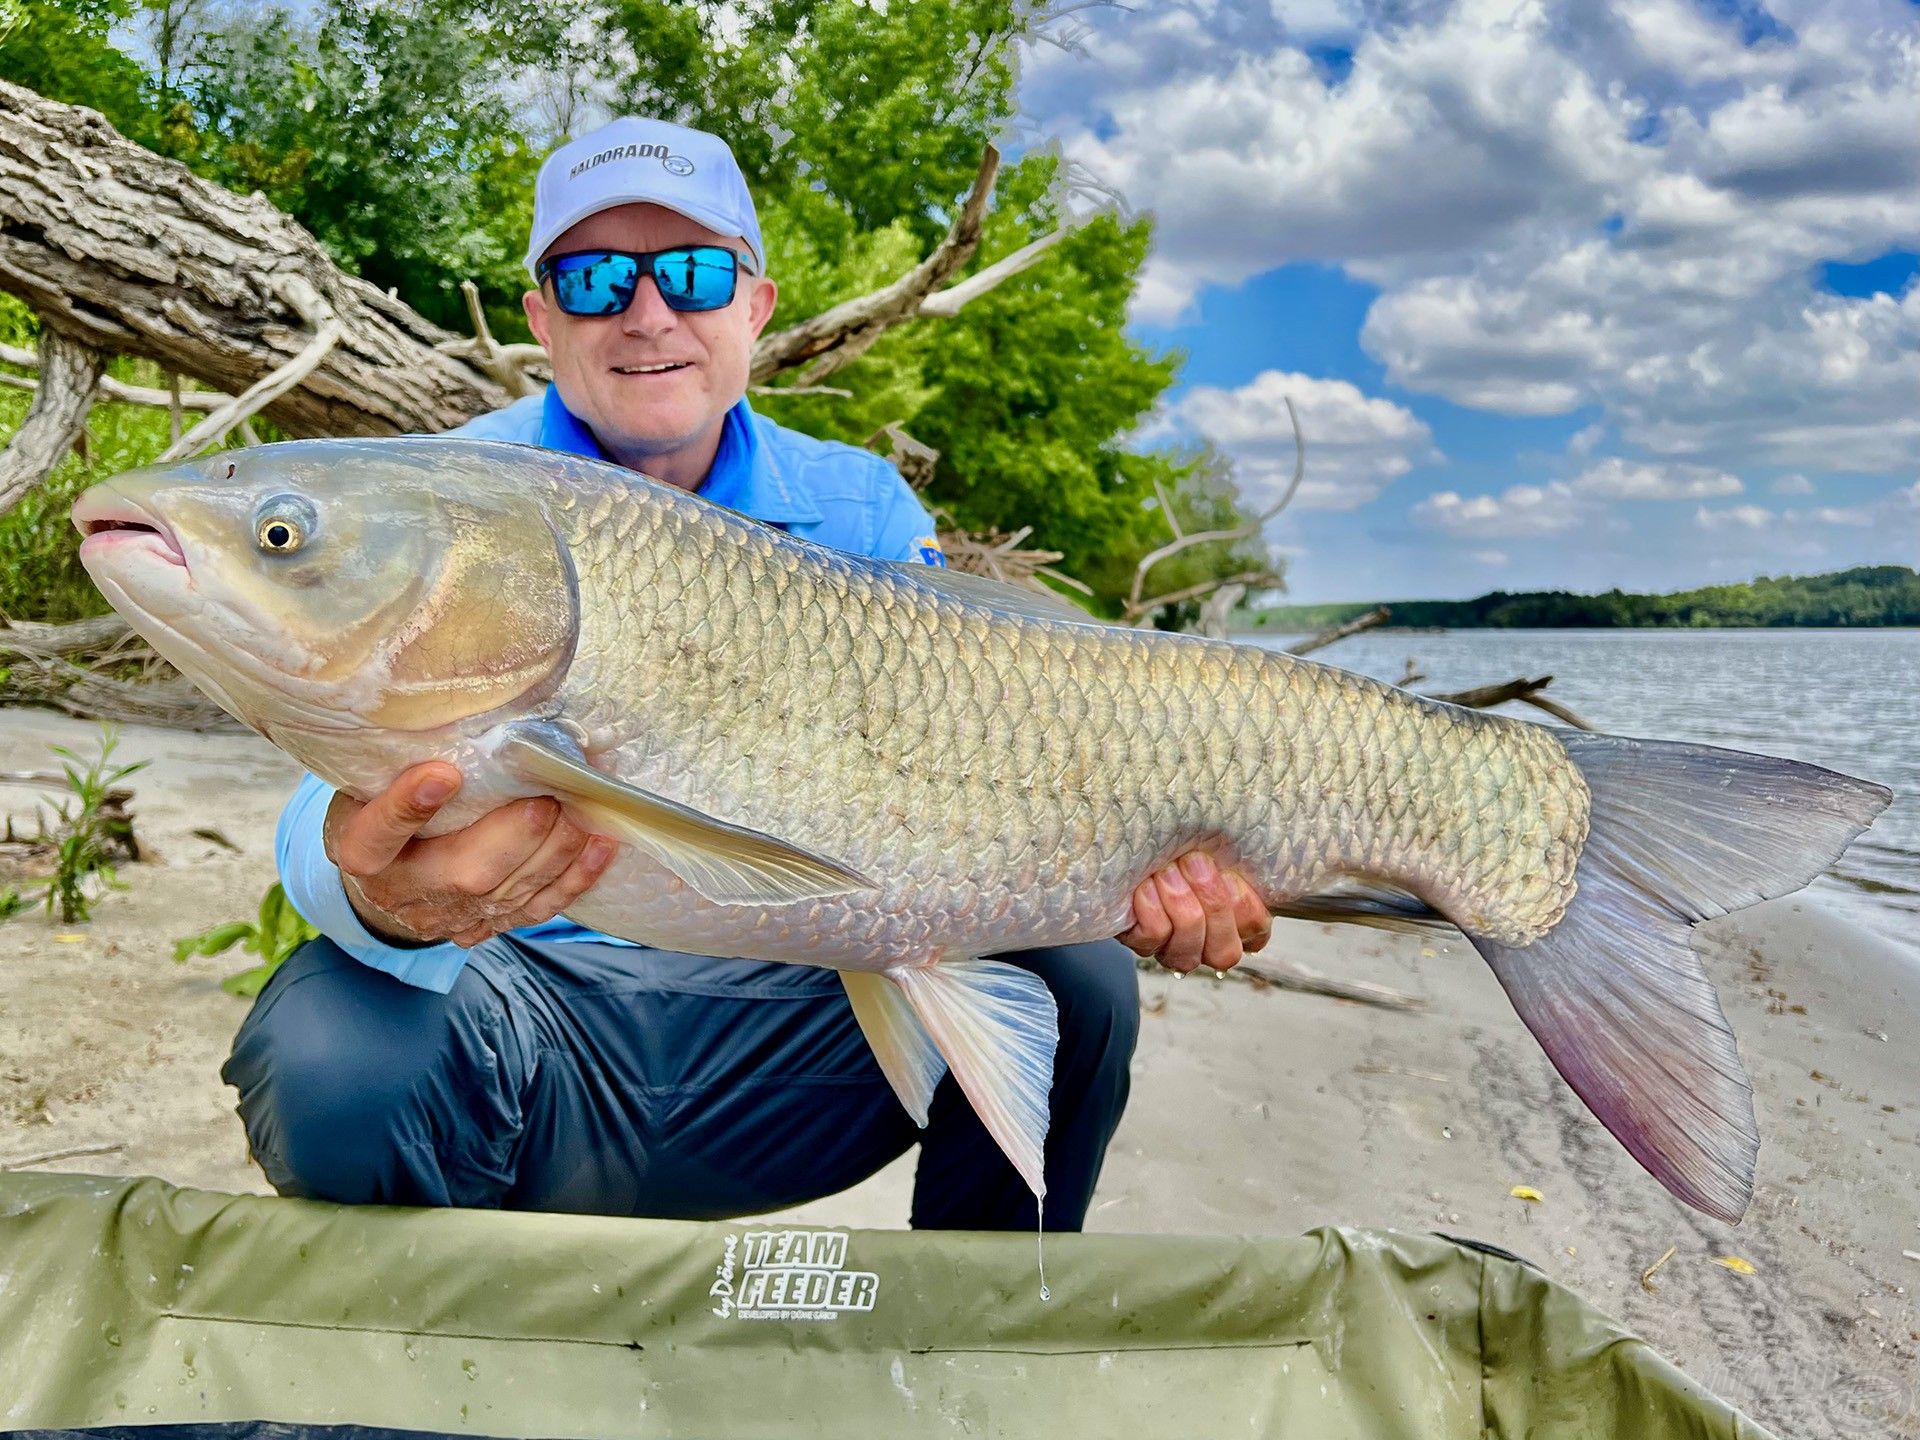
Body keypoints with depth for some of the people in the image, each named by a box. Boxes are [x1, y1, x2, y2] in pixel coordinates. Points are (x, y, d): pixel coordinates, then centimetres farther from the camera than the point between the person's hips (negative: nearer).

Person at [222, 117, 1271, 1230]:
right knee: (334, 1069, -33)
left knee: (1071, 978, -16)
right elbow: (357, 801, -18)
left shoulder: (859, 508, 2)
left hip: (787, 994, 3)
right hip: (524, 994, -2)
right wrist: (379, 897, -44)